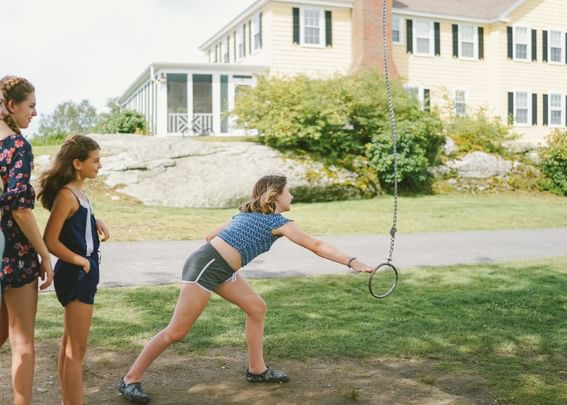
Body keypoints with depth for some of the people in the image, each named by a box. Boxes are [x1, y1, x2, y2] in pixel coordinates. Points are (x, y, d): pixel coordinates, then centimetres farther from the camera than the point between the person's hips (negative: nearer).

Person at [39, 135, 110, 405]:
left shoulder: (77, 191, 8)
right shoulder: (66, 195, -19)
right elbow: (50, 241, -22)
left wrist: (94, 222, 2)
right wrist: (79, 260, -13)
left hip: (82, 273, 10)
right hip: (76, 274, -10)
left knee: (70, 345, 18)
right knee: (76, 350, -2)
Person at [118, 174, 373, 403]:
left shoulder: (248, 213, 17)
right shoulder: (279, 222, -6)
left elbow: (211, 235, 18)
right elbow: (316, 246, -8)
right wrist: (352, 262, -7)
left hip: (219, 269, 10)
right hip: (207, 267, -10)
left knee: (256, 307, 14)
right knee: (177, 332, -5)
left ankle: (257, 370, 23)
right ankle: (130, 380, 5)